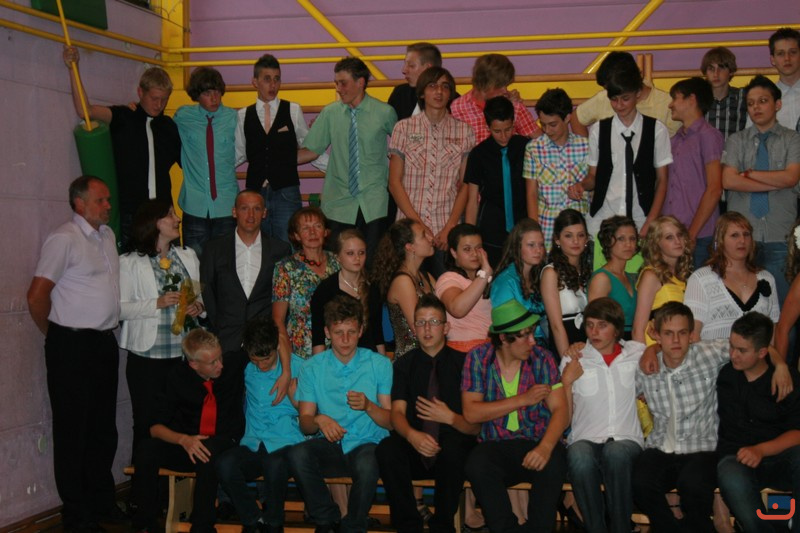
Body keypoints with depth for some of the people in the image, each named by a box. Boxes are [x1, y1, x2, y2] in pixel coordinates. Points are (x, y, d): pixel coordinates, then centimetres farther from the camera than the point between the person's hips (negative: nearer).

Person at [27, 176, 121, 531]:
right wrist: (56, 336, -2)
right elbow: (37, 297, -15)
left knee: (104, 427, 15)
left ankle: (102, 501, 29)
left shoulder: (107, 235, 11)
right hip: (72, 347, -7)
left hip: (105, 342, 7)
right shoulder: (63, 239, -13)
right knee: (73, 431, 3)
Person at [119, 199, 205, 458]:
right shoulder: (130, 262, -1)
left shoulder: (188, 256, 15)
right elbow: (120, 308, -8)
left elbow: (198, 296, 21)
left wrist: (198, 306, 0)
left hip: (182, 354, 4)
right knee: (147, 424, 0)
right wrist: (157, 304, -18)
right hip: (147, 357, -4)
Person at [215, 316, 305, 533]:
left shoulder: (296, 366, 2)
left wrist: (292, 390, -9)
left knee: (275, 465, -38)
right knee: (224, 464, -31)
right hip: (252, 444, 2)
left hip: (286, 443, -2)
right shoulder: (245, 369, 8)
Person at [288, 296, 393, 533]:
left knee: (368, 463, -36)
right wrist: (319, 420, -20)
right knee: (298, 454, -30)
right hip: (330, 445, 2)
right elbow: (304, 423, 3)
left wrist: (368, 406, -18)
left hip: (367, 444, -2)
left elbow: (391, 422, 2)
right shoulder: (313, 367, 7)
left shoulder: (379, 364, 4)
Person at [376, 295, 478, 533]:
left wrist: (449, 417, -21)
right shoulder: (405, 365, 10)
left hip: (452, 450, -2)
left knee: (453, 445, -35)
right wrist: (412, 435, -25)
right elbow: (397, 412, -3)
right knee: (386, 449, -29)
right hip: (416, 451, 2)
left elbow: (475, 426, -1)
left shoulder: (462, 363, 3)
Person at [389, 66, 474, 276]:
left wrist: (450, 227, -6)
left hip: (447, 232, 1)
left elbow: (465, 185, 5)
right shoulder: (403, 128, 5)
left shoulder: (463, 132, 7)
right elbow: (395, 182, 3)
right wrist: (417, 224, -6)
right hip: (409, 227, 0)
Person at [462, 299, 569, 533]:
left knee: (553, 464, -33)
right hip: (495, 445, 0)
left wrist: (545, 447, -27)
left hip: (536, 443, 0)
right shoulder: (478, 358, 1)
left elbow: (561, 410, -7)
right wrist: (523, 400, -11)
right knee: (477, 465, -33)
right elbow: (470, 413, -7)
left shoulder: (542, 358, 1)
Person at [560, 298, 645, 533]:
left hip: (626, 440, 0)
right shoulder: (573, 361, 12)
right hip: (586, 440, 0)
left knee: (616, 452, -38)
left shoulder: (637, 353, 14)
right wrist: (567, 381, -4)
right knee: (579, 455, -38)